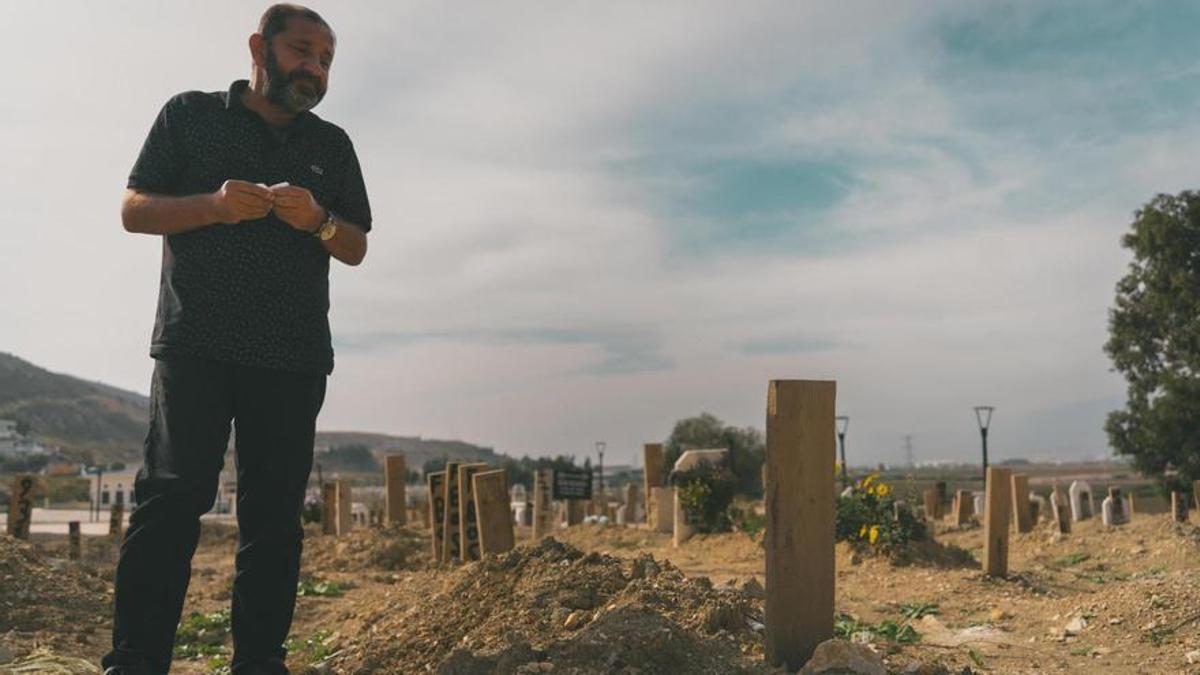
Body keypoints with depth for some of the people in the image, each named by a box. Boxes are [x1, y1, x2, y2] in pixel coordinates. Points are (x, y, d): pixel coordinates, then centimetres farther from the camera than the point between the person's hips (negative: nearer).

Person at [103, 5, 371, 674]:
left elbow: (356, 248, 14)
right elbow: (134, 210, 7)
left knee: (275, 513, 2)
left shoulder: (332, 145, 17)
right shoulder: (189, 114, 11)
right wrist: (212, 204, -12)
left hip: (295, 357, 3)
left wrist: (318, 221, -9)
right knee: (174, 494, -10)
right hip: (195, 344, -2)